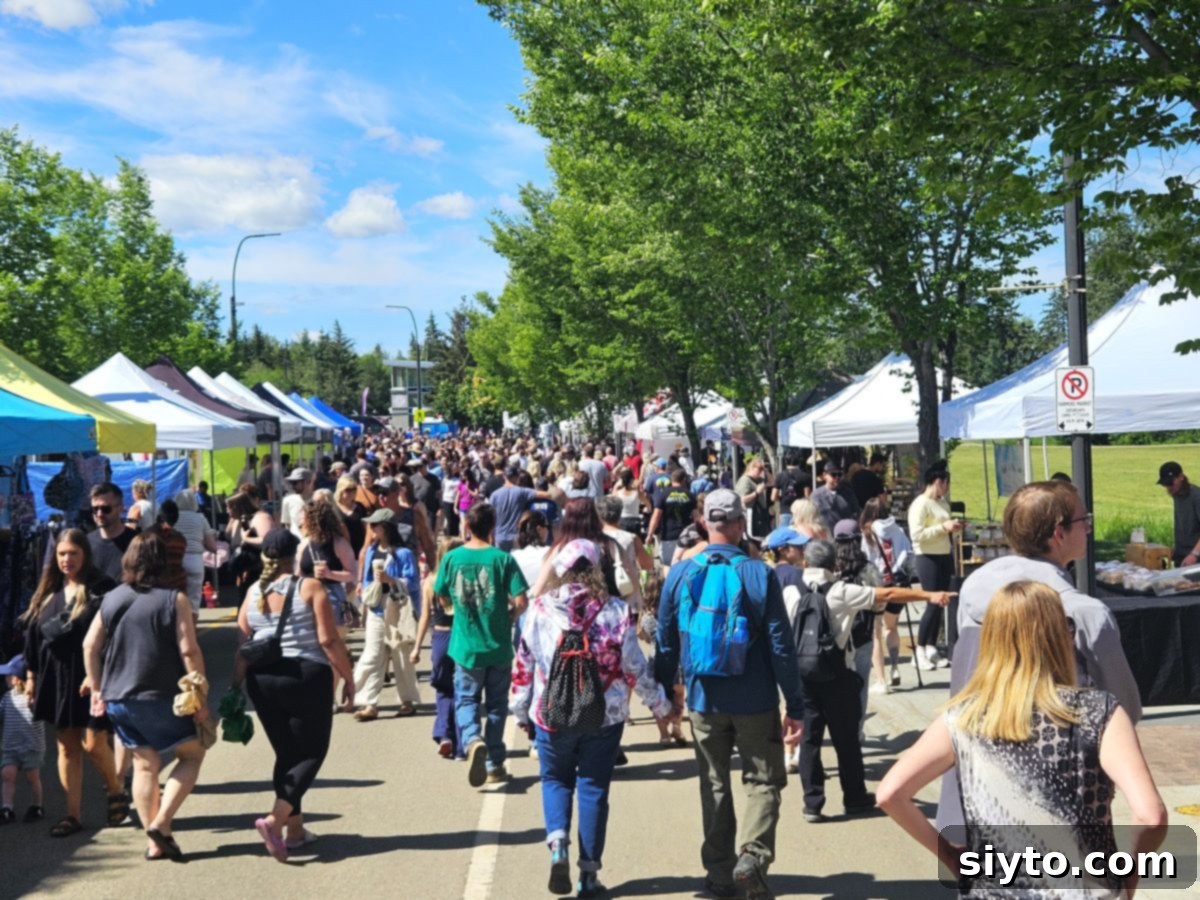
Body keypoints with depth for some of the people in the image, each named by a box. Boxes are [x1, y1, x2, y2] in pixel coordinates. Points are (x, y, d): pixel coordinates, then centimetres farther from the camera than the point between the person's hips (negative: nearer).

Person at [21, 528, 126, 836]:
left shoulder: (101, 589, -8)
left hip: (92, 677, -5)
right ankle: (73, 814, 16)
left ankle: (117, 793, 21)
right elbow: (33, 632, 13)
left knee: (93, 744, -5)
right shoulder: (47, 590, 10)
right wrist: (32, 674, 11)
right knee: (67, 745, 9)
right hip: (56, 677, 6)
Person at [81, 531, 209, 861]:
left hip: (118, 699, 5)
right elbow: (188, 650, -15)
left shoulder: (111, 599, 5)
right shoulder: (174, 600, -11)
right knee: (192, 754, 11)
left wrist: (96, 685, 20)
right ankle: (161, 822, -3)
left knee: (144, 765, 13)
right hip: (161, 697, -5)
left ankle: (155, 842, 14)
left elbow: (90, 645, 9)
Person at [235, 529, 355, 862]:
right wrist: (348, 677, -3)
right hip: (307, 678, -5)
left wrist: (237, 684, 15)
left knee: (286, 754, 16)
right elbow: (328, 639, -11)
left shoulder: (253, 592, 7)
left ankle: (295, 829, 20)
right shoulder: (311, 588, -7)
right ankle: (275, 819, -15)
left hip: (262, 680, 5)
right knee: (311, 753, 4)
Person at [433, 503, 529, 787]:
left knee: (466, 700, 10)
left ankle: (473, 740, -19)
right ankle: (494, 764, 19)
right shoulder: (503, 559, -10)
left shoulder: (452, 558, -4)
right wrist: (507, 617, 7)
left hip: (466, 645, 0)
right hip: (498, 646, 0)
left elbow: (442, 596, 7)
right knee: (496, 705, 14)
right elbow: (520, 601, -13)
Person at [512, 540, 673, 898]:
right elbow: (635, 667, -2)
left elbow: (523, 665, 1)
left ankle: (557, 843, -6)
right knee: (593, 788, 10)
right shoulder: (615, 610, -5)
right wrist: (660, 706, 12)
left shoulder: (540, 609, -3)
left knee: (555, 780, 18)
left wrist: (521, 712, 14)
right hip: (605, 717, 0)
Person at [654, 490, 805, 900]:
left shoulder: (679, 574, -3)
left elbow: (665, 643, 4)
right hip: (755, 700, -2)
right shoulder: (760, 574, -10)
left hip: (704, 700, 2)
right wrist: (794, 706, -4)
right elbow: (781, 645, -9)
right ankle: (752, 855, -9)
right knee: (762, 780, 10)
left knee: (714, 785, 14)